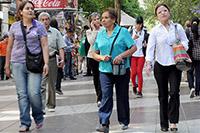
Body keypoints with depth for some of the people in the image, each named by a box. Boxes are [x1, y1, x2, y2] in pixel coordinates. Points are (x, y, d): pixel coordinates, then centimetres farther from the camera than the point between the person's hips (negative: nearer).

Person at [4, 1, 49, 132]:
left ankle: (38, 117, 17)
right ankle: (25, 123, 7)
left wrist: (46, 63, -9)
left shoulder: (39, 26, 4)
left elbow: (44, 45, 0)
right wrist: (7, 64, 11)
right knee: (22, 94, 1)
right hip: (18, 64, 2)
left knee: (34, 93, -9)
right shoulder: (14, 26, 9)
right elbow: (10, 46, 13)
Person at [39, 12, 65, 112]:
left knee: (52, 84, 12)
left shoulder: (55, 32, 9)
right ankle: (41, 107, -14)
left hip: (52, 60, 2)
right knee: (41, 85, -11)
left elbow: (61, 48, 7)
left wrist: (62, 59, -5)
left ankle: (51, 105, 25)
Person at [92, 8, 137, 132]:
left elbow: (134, 48, -7)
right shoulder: (100, 34, 8)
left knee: (122, 96, 9)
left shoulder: (123, 32, -3)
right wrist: (102, 57, -10)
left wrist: (121, 56, -19)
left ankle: (124, 121, 25)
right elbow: (94, 53, 11)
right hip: (105, 70, 2)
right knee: (106, 96, -9)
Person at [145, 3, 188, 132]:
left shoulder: (178, 27, 3)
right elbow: (150, 47, -6)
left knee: (174, 92, -13)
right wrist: (148, 62, -19)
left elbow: (185, 42, 8)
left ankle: (173, 121, -4)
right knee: (163, 95, 7)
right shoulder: (155, 30, 1)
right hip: (160, 66, 0)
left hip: (175, 65, 0)